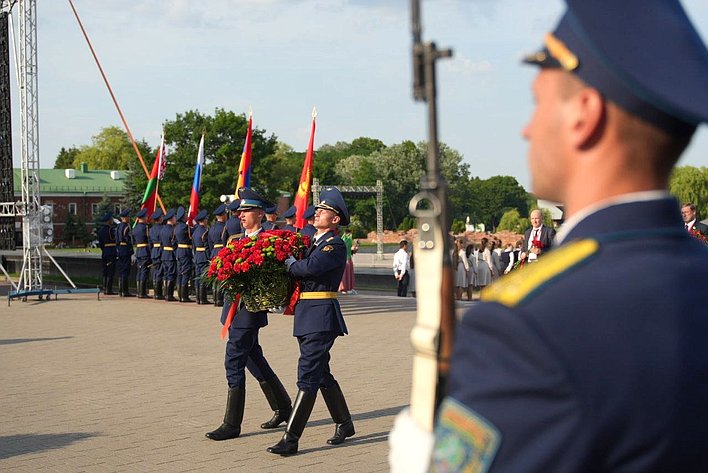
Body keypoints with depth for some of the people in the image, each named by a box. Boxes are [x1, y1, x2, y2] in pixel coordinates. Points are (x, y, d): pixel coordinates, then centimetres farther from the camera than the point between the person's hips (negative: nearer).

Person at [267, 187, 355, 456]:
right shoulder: (313, 242, 19)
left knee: (308, 376, -11)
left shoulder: (335, 245, -10)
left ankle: (291, 438, -13)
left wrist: (287, 262, -8)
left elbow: (308, 268, -24)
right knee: (321, 374, 17)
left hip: (321, 316, -10)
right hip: (305, 315, 10)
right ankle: (344, 424, 31)